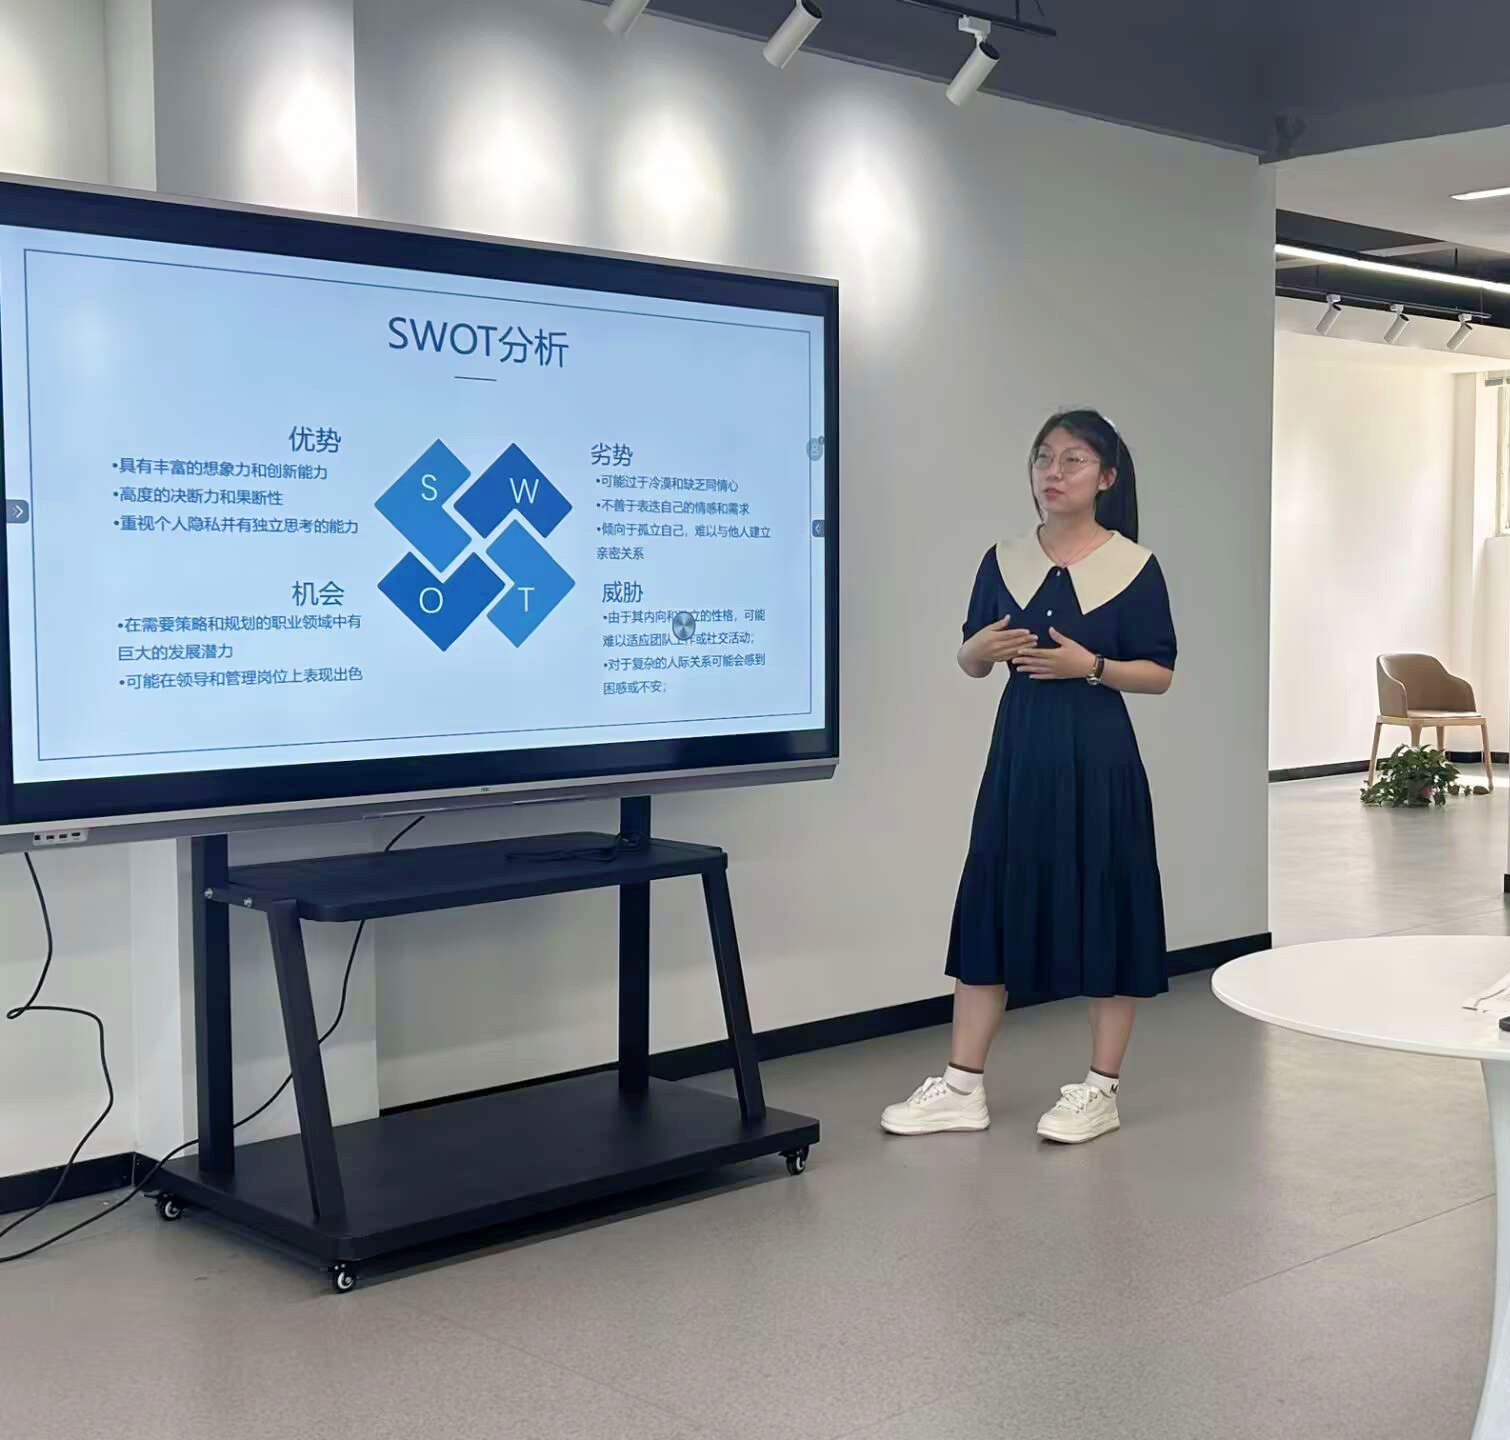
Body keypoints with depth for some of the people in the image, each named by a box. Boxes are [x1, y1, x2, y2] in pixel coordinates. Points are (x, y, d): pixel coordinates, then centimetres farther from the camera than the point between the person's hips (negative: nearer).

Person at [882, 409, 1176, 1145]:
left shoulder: (1135, 567, -4)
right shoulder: (1003, 561, 6)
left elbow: (1160, 674, -3)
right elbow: (970, 662, 13)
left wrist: (1092, 666, -18)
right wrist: (982, 649, -10)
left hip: (1097, 757, -3)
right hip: (1018, 751, 4)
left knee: (1104, 912, 2)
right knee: (994, 905, 5)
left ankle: (1102, 1088, 15)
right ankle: (963, 1086, 13)